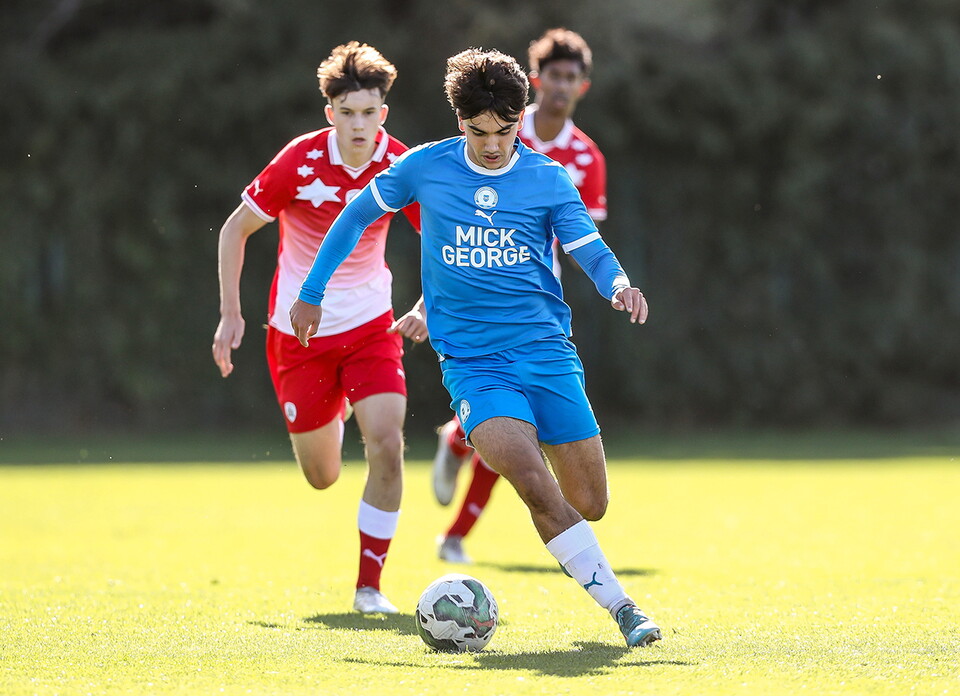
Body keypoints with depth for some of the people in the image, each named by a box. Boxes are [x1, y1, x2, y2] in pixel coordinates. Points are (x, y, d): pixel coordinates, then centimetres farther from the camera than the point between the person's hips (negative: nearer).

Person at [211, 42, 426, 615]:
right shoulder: (300, 161, -16)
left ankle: (370, 585, -5)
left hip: (370, 326, 1)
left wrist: (425, 309, -17)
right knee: (322, 477, 8)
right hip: (300, 331, -1)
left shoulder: (401, 167, -12)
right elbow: (236, 229, -3)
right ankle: (329, 420, 47)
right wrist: (231, 314, -7)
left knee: (387, 448, -19)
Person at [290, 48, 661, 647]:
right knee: (533, 483, -25)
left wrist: (618, 283, -24)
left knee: (590, 504, -1)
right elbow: (356, 216, 15)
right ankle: (622, 607, -22)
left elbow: (590, 250, -2)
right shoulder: (425, 168, 2)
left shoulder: (548, 178, 4)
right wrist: (312, 292, 17)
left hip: (547, 351, 2)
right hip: (472, 361, -2)